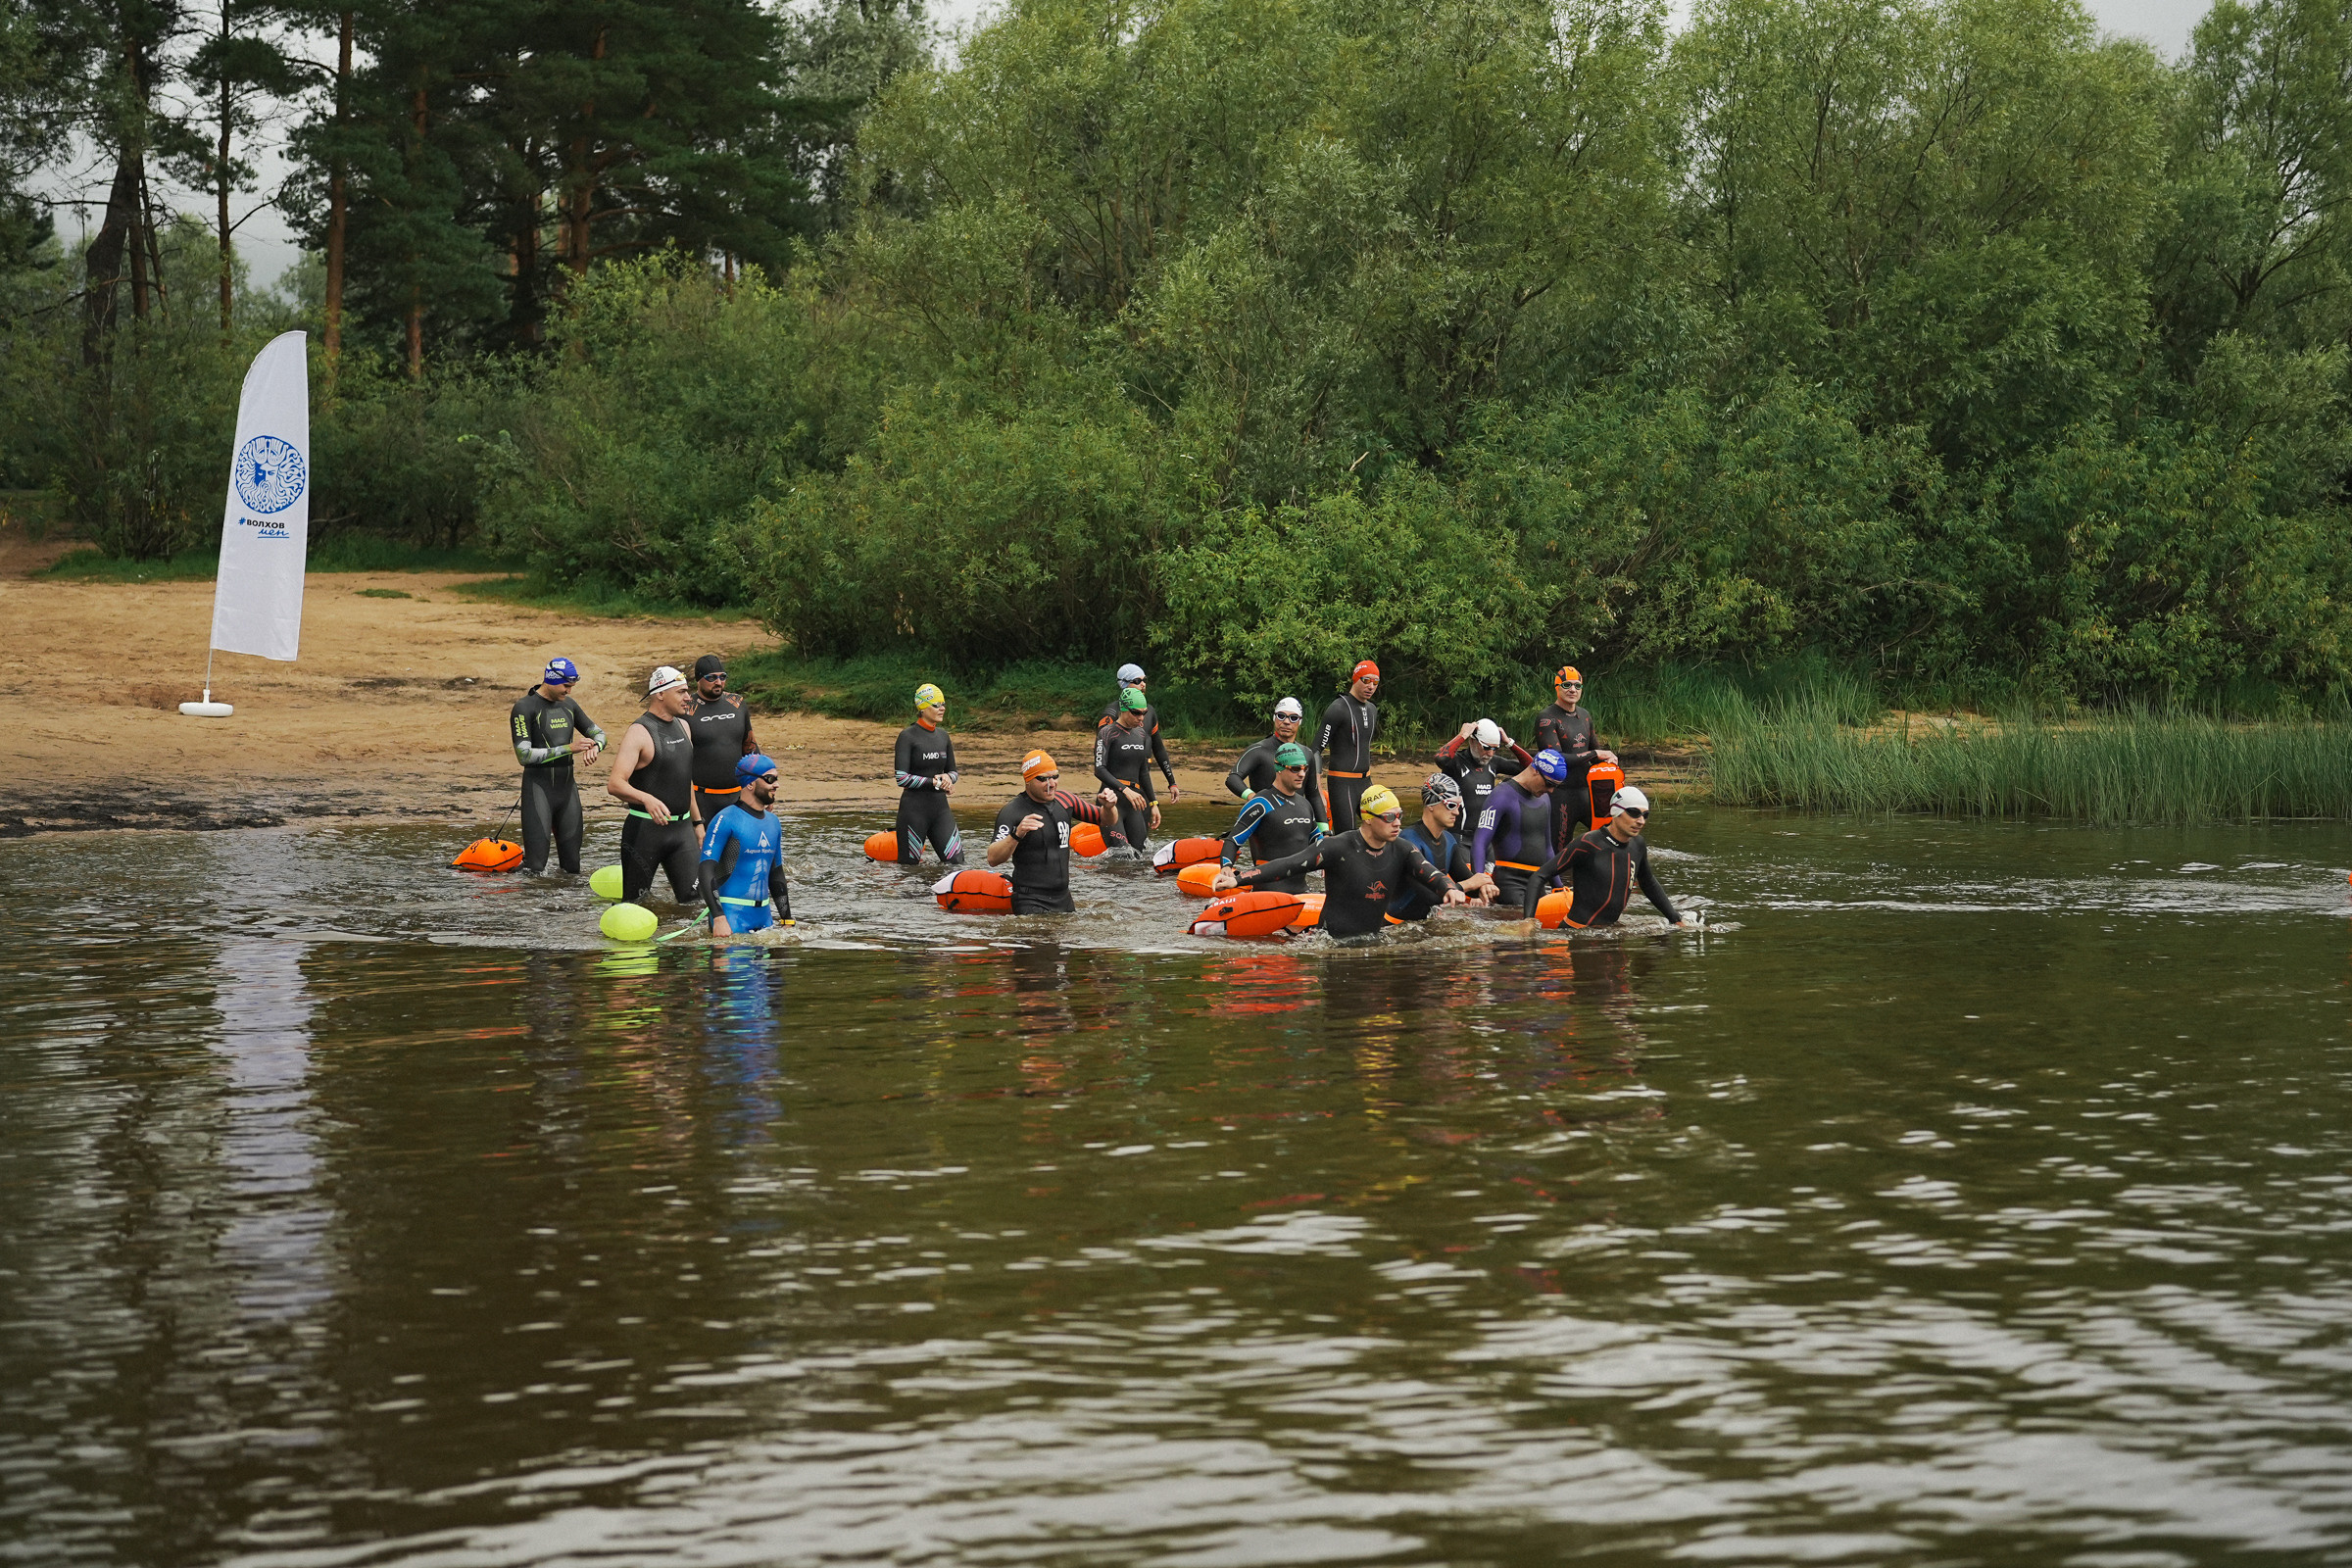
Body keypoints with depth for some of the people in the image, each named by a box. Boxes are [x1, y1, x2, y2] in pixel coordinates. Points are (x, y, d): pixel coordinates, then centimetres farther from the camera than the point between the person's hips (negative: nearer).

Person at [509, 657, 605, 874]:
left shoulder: (568, 705, 11)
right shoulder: (524, 708, -9)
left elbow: (598, 733, 21)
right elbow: (524, 755, -17)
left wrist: (594, 747, -6)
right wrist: (568, 749, -21)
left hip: (567, 785, 6)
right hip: (538, 788, -6)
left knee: (572, 864, 5)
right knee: (536, 866, -9)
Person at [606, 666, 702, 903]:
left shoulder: (683, 726, 12)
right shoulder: (640, 732, -13)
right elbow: (615, 784, -22)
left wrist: (697, 821, 22)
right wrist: (647, 799, -39)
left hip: (681, 828, 7)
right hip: (646, 828, -6)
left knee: (697, 896, -4)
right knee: (632, 901, 1)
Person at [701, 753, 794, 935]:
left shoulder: (773, 822, 15)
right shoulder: (726, 819, -9)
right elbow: (706, 871, -15)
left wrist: (787, 920, 21)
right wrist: (719, 918, -23)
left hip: (763, 916, 7)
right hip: (731, 915, -7)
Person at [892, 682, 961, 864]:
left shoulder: (943, 737, 10)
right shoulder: (908, 736, -9)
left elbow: (953, 772, 20)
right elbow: (901, 778, -15)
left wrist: (948, 778, -4)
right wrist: (935, 782, -12)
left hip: (939, 807, 6)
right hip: (914, 807, -5)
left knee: (956, 862, -3)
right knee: (909, 865, 1)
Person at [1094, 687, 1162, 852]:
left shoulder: (1140, 734, 16)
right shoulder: (1107, 733, -5)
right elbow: (1099, 769, -14)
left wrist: (1153, 803, 21)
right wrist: (1125, 790, -23)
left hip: (1134, 803, 7)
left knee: (1140, 853, 0)